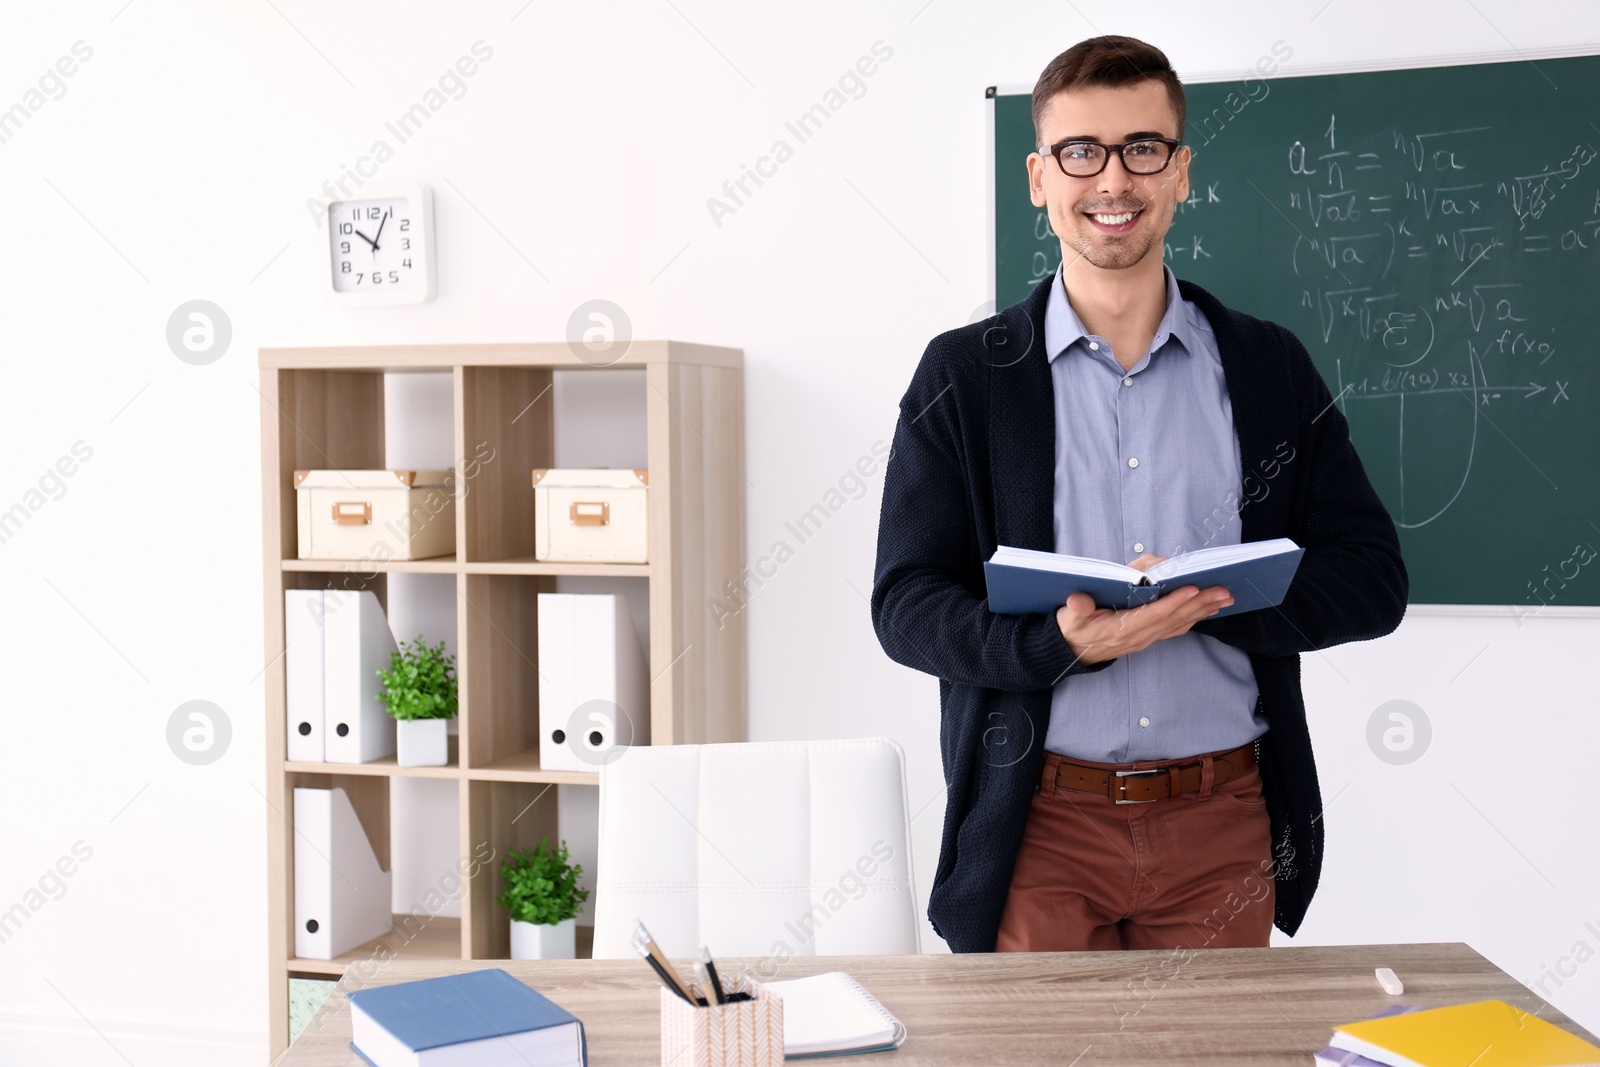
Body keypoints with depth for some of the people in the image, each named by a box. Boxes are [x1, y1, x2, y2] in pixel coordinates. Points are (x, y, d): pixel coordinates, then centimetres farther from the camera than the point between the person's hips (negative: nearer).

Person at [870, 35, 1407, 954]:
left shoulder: (1272, 369, 6)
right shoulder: (964, 377, 1)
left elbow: (1373, 579, 3)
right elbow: (907, 606, -4)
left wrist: (1210, 603, -15)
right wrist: (1062, 644, -22)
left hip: (1224, 823, 2)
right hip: (1040, 827, -1)